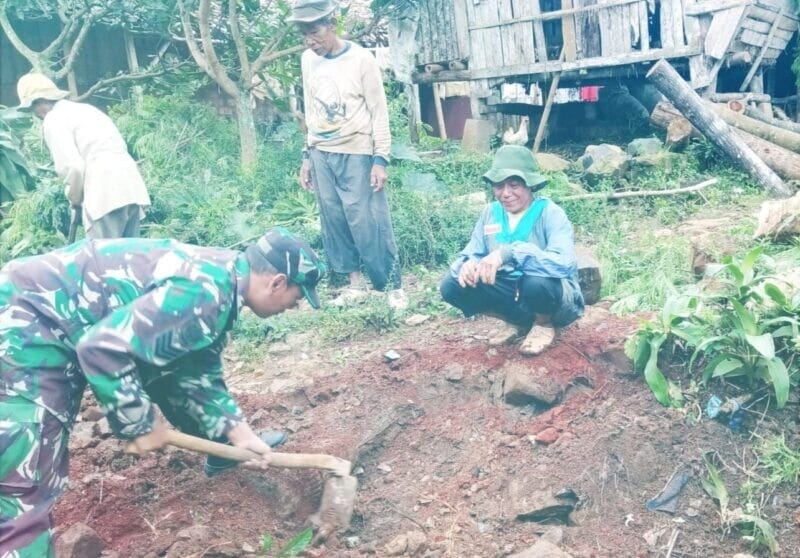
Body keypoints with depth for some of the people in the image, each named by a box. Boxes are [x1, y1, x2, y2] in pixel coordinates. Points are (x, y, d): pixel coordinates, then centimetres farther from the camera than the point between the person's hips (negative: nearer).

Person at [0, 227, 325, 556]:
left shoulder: (221, 279, 4)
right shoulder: (204, 294, -28)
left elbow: (196, 371, 13)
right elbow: (104, 347, -31)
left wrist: (238, 432, 7)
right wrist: (138, 425, -18)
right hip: (30, 318, -10)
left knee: (185, 367, 20)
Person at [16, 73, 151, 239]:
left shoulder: (53, 119, 1)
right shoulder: (85, 109, 27)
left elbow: (73, 167, -11)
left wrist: (75, 198, 8)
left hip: (106, 193, -8)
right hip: (131, 187, 9)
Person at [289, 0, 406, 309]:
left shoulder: (361, 60, -9)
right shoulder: (308, 61, 8)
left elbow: (379, 112, -8)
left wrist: (380, 159, -13)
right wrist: (307, 156, 14)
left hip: (356, 154, -6)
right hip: (322, 154, 6)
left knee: (368, 222, -7)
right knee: (334, 221, 5)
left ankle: (393, 287, 3)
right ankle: (355, 284, 16)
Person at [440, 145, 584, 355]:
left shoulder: (550, 214, -19)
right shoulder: (490, 212, -2)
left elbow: (565, 264, -35)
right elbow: (471, 253, -1)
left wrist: (509, 253, -43)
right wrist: (468, 264, -27)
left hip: (553, 297, -5)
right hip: (513, 294, 5)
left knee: (537, 282, -39)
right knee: (452, 286, -14)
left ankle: (544, 324, -3)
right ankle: (517, 320, 7)